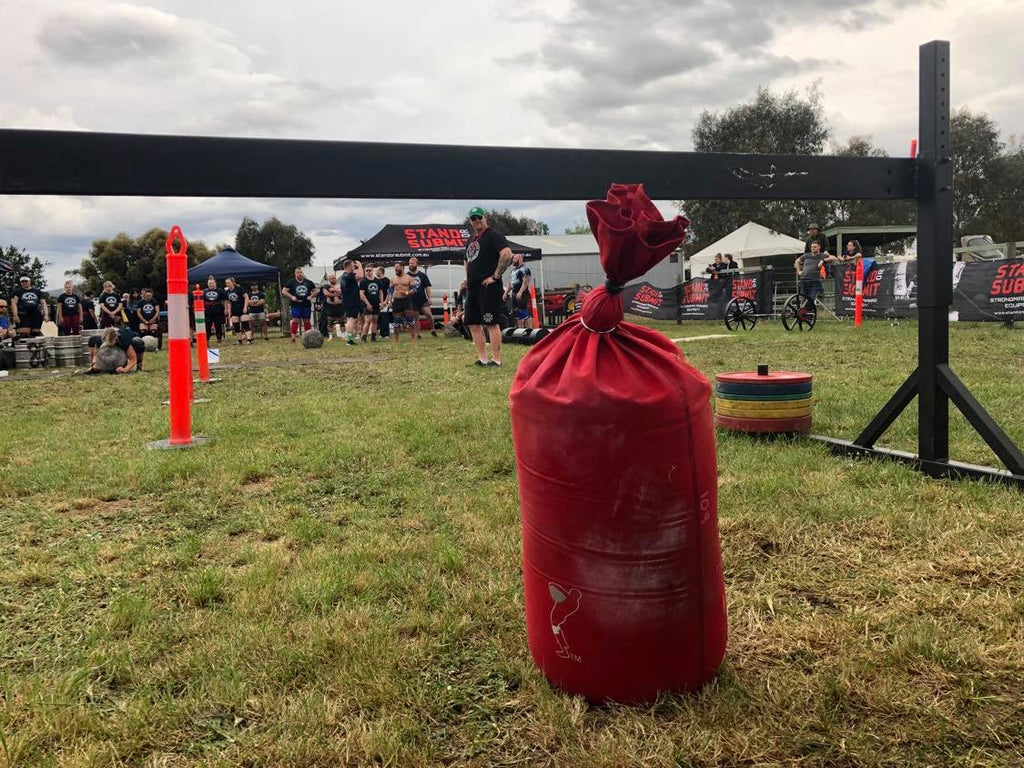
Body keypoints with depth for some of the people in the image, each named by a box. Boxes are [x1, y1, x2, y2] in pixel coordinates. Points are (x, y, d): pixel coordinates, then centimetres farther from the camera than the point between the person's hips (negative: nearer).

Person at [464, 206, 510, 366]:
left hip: (488, 286, -9)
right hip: (472, 287, 9)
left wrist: (496, 276, -19)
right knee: (473, 323, 8)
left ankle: (496, 359, -7)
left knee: (491, 323, -10)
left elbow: (507, 254, -21)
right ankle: (482, 358, 13)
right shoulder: (471, 239, 19)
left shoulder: (494, 236, -7)